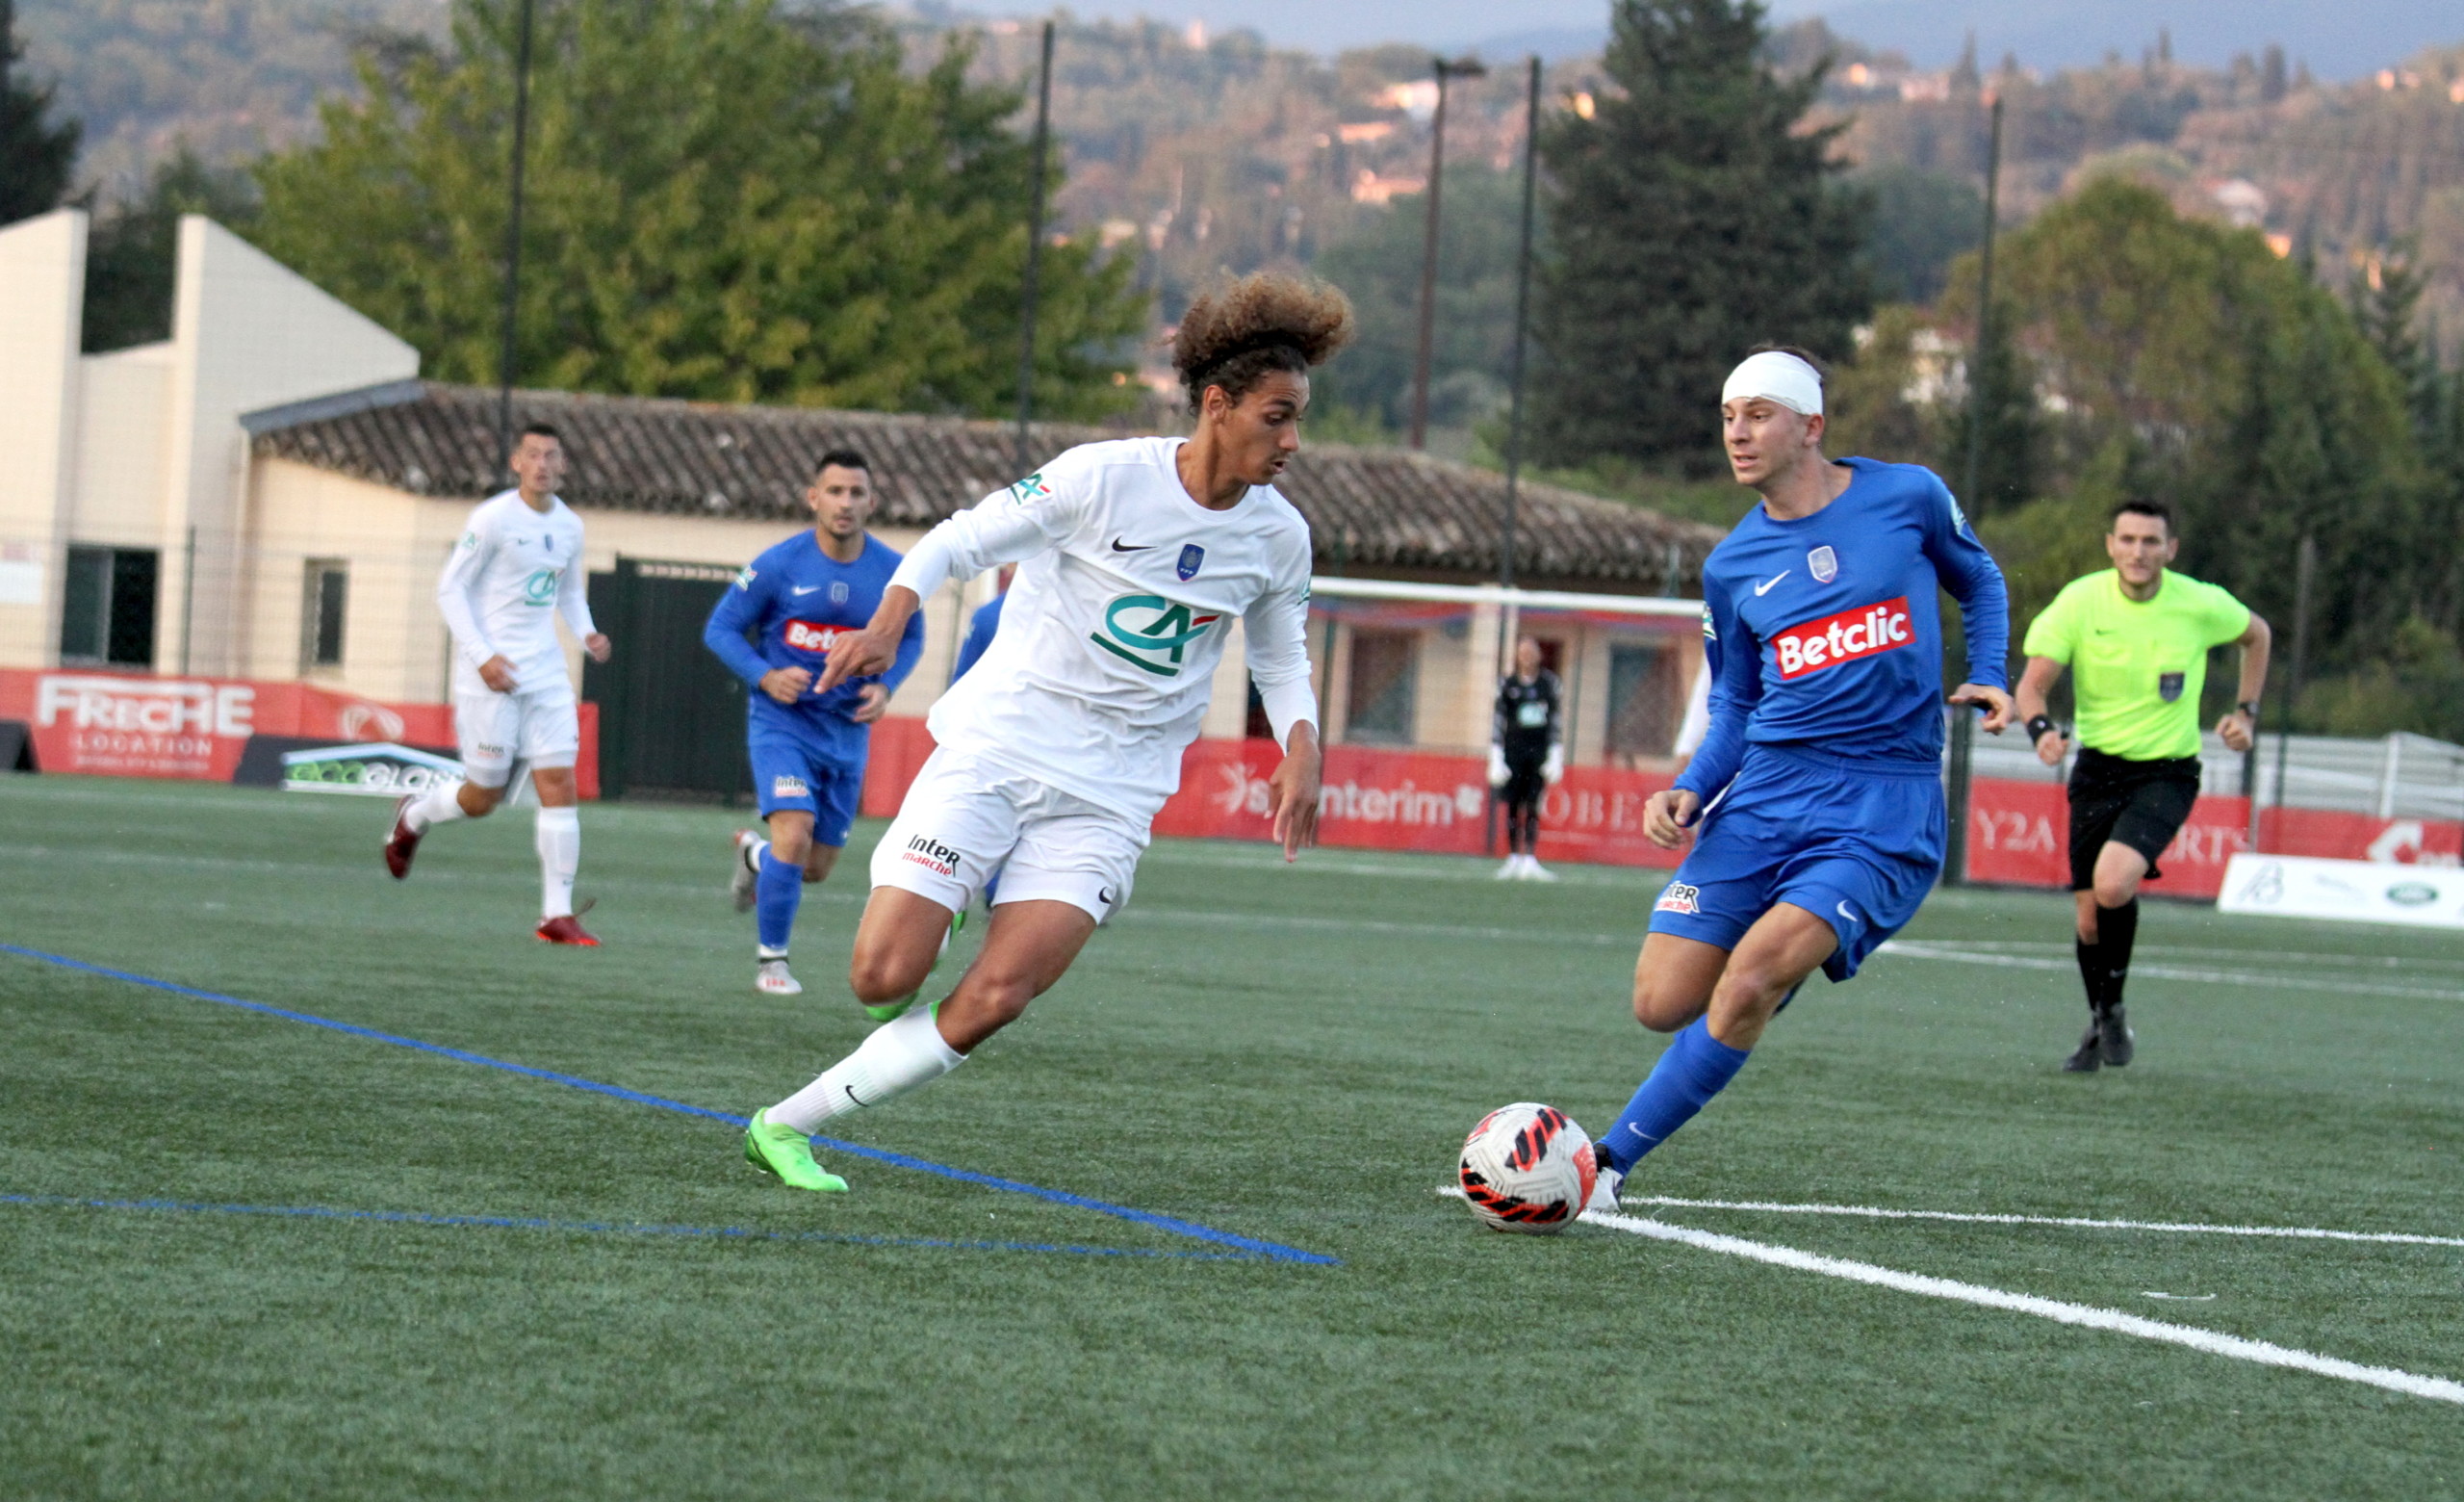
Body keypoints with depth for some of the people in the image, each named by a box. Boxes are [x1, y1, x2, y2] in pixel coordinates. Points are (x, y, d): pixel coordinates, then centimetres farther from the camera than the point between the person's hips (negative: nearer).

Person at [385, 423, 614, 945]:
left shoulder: (569, 525, 9)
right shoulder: (493, 518, -9)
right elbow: (450, 588, -8)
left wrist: (586, 634, 4)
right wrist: (483, 657, -17)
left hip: (546, 673, 5)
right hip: (491, 675, -5)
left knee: (560, 786, -5)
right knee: (483, 797, 1)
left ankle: (557, 915, -2)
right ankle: (413, 817, 34)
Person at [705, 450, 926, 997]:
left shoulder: (893, 572, -5)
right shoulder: (778, 565, -12)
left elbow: (910, 639, 12)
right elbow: (720, 628, -2)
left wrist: (885, 687, -7)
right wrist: (765, 676, -18)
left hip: (848, 730, 4)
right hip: (782, 720, -3)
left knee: (817, 867, 9)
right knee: (794, 835, -22)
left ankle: (753, 855, 45)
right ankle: (771, 959, -3)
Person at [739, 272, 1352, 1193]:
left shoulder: (1279, 537, 3)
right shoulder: (1107, 478, -12)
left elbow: (1282, 657, 20)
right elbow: (960, 541, -6)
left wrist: (1300, 748, 1)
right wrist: (888, 623, -23)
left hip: (1110, 795, 3)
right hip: (997, 746, -3)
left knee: (991, 1004, -15)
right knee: (882, 978, -13)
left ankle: (787, 1125, -2)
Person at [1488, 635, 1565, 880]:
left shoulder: (1549, 683, 6)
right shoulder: (1507, 685, 3)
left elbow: (1557, 721, 7)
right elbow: (1497, 722, 2)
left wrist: (1556, 758, 0)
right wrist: (1496, 760, -4)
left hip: (1540, 750, 0)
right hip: (1514, 748, 0)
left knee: (1533, 808, -3)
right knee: (1513, 807, 1)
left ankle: (1529, 861, -4)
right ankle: (1513, 858, 7)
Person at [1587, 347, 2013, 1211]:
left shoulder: (1908, 498, 0)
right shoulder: (1731, 566, 8)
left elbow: (1978, 582, 19)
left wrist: (1987, 677, 2)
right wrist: (1691, 791, 0)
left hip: (1884, 808, -4)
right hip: (1763, 795, 4)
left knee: (1748, 983, -23)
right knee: (1663, 1004, -5)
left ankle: (1610, 1162, -12)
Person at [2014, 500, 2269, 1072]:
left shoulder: (2201, 605, -9)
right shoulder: (2080, 601, -9)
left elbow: (2256, 635, 14)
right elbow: (2032, 684, -8)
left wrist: (2246, 713, 7)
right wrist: (2042, 729, -29)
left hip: (2167, 772, -2)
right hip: (2097, 768, 2)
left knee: (2113, 884, -26)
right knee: (2090, 917, 3)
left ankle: (2113, 1008, -2)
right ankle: (2100, 1026, 30)